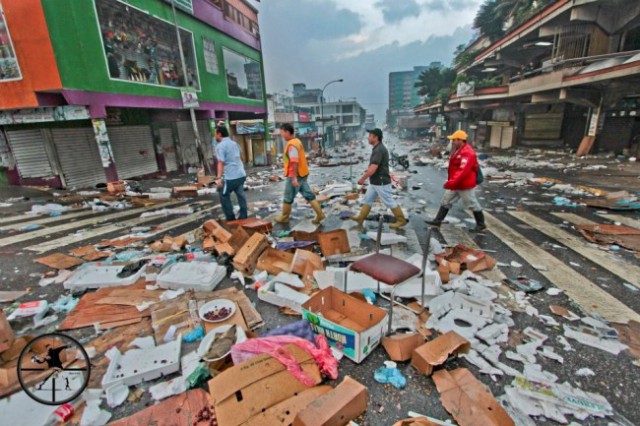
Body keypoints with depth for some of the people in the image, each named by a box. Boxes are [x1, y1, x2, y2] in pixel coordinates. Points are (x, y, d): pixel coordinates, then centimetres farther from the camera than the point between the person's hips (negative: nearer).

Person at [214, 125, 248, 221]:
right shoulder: (234, 143, 15)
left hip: (230, 177, -8)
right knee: (241, 195, 12)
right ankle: (243, 217, 16)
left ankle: (231, 219, 10)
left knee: (224, 196, 7)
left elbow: (221, 163, -19)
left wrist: (218, 178, -21)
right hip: (241, 174, 8)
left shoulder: (220, 146, -10)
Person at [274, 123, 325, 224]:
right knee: (309, 195, 9)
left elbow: (294, 162, -26)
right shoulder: (297, 141, 13)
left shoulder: (291, 144, -18)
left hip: (294, 175, -9)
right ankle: (320, 214, 7)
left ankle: (284, 218, 20)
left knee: (288, 198, 6)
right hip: (303, 173, 9)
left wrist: (294, 177, -27)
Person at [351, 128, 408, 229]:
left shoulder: (379, 150, -22)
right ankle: (360, 218, 23)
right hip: (375, 182, 10)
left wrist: (362, 179, -20)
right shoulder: (378, 148, 11)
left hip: (381, 182, -10)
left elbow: (373, 168, -28)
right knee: (368, 199, 14)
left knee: (389, 202, 1)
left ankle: (401, 220, 13)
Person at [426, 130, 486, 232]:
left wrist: (452, 182, -37)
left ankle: (481, 224, 21)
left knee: (472, 204, 5)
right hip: (456, 184, 10)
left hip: (465, 185, -10)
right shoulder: (457, 150, 11)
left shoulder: (468, 153, -22)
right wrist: (451, 182, 20)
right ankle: (437, 221, 14)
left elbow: (463, 170, -32)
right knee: (446, 201, 9)